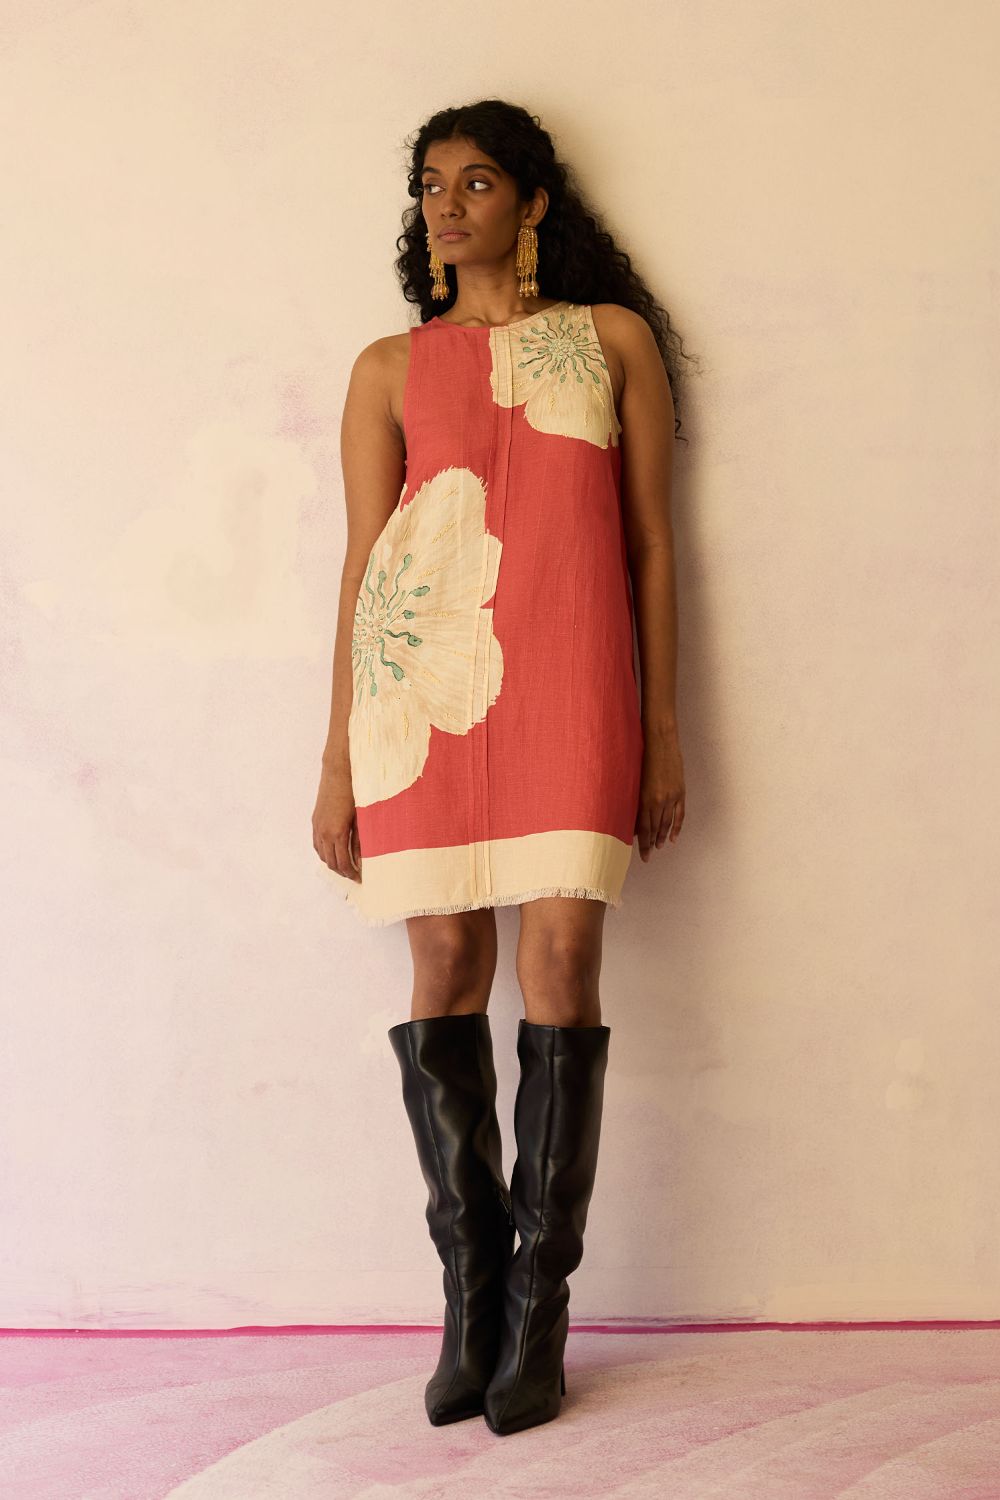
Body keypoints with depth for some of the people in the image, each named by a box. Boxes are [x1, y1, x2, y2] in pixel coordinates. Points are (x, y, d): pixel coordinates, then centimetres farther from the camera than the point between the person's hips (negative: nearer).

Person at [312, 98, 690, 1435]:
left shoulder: (614, 337, 18)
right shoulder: (391, 369, 18)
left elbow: (651, 538, 14)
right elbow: (361, 562, 13)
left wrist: (664, 726, 7)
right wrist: (339, 759, 8)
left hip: (568, 673, -1)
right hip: (424, 675, 1)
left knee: (562, 955, -9)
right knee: (446, 964, -3)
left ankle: (539, 1311, 0)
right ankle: (470, 1297, 9)